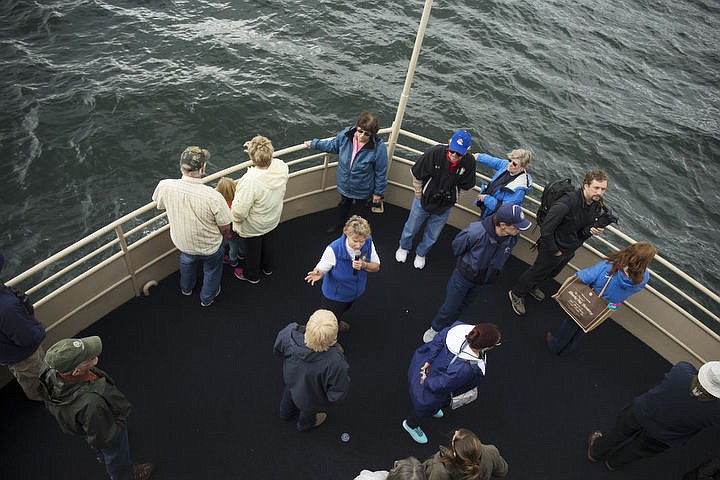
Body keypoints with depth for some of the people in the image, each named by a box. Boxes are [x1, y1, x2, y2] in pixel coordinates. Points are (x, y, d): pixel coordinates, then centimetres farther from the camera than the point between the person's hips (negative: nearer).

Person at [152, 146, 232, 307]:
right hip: (209, 246, -3)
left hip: (182, 242, 4)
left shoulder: (164, 186, -28)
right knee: (211, 269, 30)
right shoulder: (213, 196, -39)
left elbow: (159, 204, -3)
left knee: (187, 261, 37)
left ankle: (186, 288, 65)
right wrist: (226, 234, 0)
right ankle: (207, 297, 55)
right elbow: (225, 228, -24)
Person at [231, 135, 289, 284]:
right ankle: (267, 268, 59)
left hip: (253, 227, -5)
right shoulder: (282, 167, -25)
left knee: (252, 251, 23)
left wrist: (236, 221, -10)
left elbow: (239, 211, -32)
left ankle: (252, 275, 51)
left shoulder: (249, 181, -42)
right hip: (273, 221, 5)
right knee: (268, 244, 32)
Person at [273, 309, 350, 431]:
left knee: (290, 392, 39)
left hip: (291, 378, 3)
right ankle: (305, 423, 69)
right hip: (311, 398, -3)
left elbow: (277, 351, -13)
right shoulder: (335, 362, -48)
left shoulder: (290, 333, -38)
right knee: (309, 408, 34)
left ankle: (286, 413, 72)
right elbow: (339, 391, -30)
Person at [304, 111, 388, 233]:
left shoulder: (379, 147, -33)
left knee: (364, 209, 26)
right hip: (344, 185, 4)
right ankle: (340, 222, 65)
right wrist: (314, 144, 12)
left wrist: (378, 192, -10)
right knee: (344, 204, 33)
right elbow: (332, 145, 2)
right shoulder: (346, 135, -23)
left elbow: (381, 172, -19)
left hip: (364, 190, -4)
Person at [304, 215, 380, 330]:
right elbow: (322, 268, -27)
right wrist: (318, 273, -51)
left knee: (343, 310, 36)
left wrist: (364, 265, -33)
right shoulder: (334, 249, -38)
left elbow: (377, 267, -12)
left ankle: (337, 322, 69)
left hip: (355, 293, 5)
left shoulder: (368, 243, -24)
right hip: (334, 296, -5)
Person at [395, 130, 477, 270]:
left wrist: (450, 197, 0)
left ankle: (421, 254, 53)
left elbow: (465, 186, -3)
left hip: (444, 207, 2)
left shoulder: (469, 162, -22)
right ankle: (404, 248, 53)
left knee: (432, 237, 22)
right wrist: (419, 195, -4)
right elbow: (417, 176, -13)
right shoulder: (434, 153, -28)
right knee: (411, 229, 21)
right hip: (423, 201, -2)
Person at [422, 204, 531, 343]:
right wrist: (466, 262, 0)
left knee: (463, 306, 27)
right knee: (450, 307, 15)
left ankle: (446, 327, 54)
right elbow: (456, 247, -16)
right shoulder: (475, 231, -39)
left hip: (483, 281, 4)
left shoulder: (513, 238, -25)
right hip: (463, 276, -4)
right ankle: (435, 328, 46)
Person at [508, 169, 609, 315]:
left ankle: (531, 287, 59)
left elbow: (581, 232, 5)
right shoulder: (566, 203, -37)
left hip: (570, 251, 8)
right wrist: (554, 251, -21)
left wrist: (592, 231, -19)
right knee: (537, 272, 15)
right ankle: (517, 294, 40)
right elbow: (545, 229, -33)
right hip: (553, 250, -8)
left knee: (551, 273, 31)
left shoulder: (597, 206, -10)